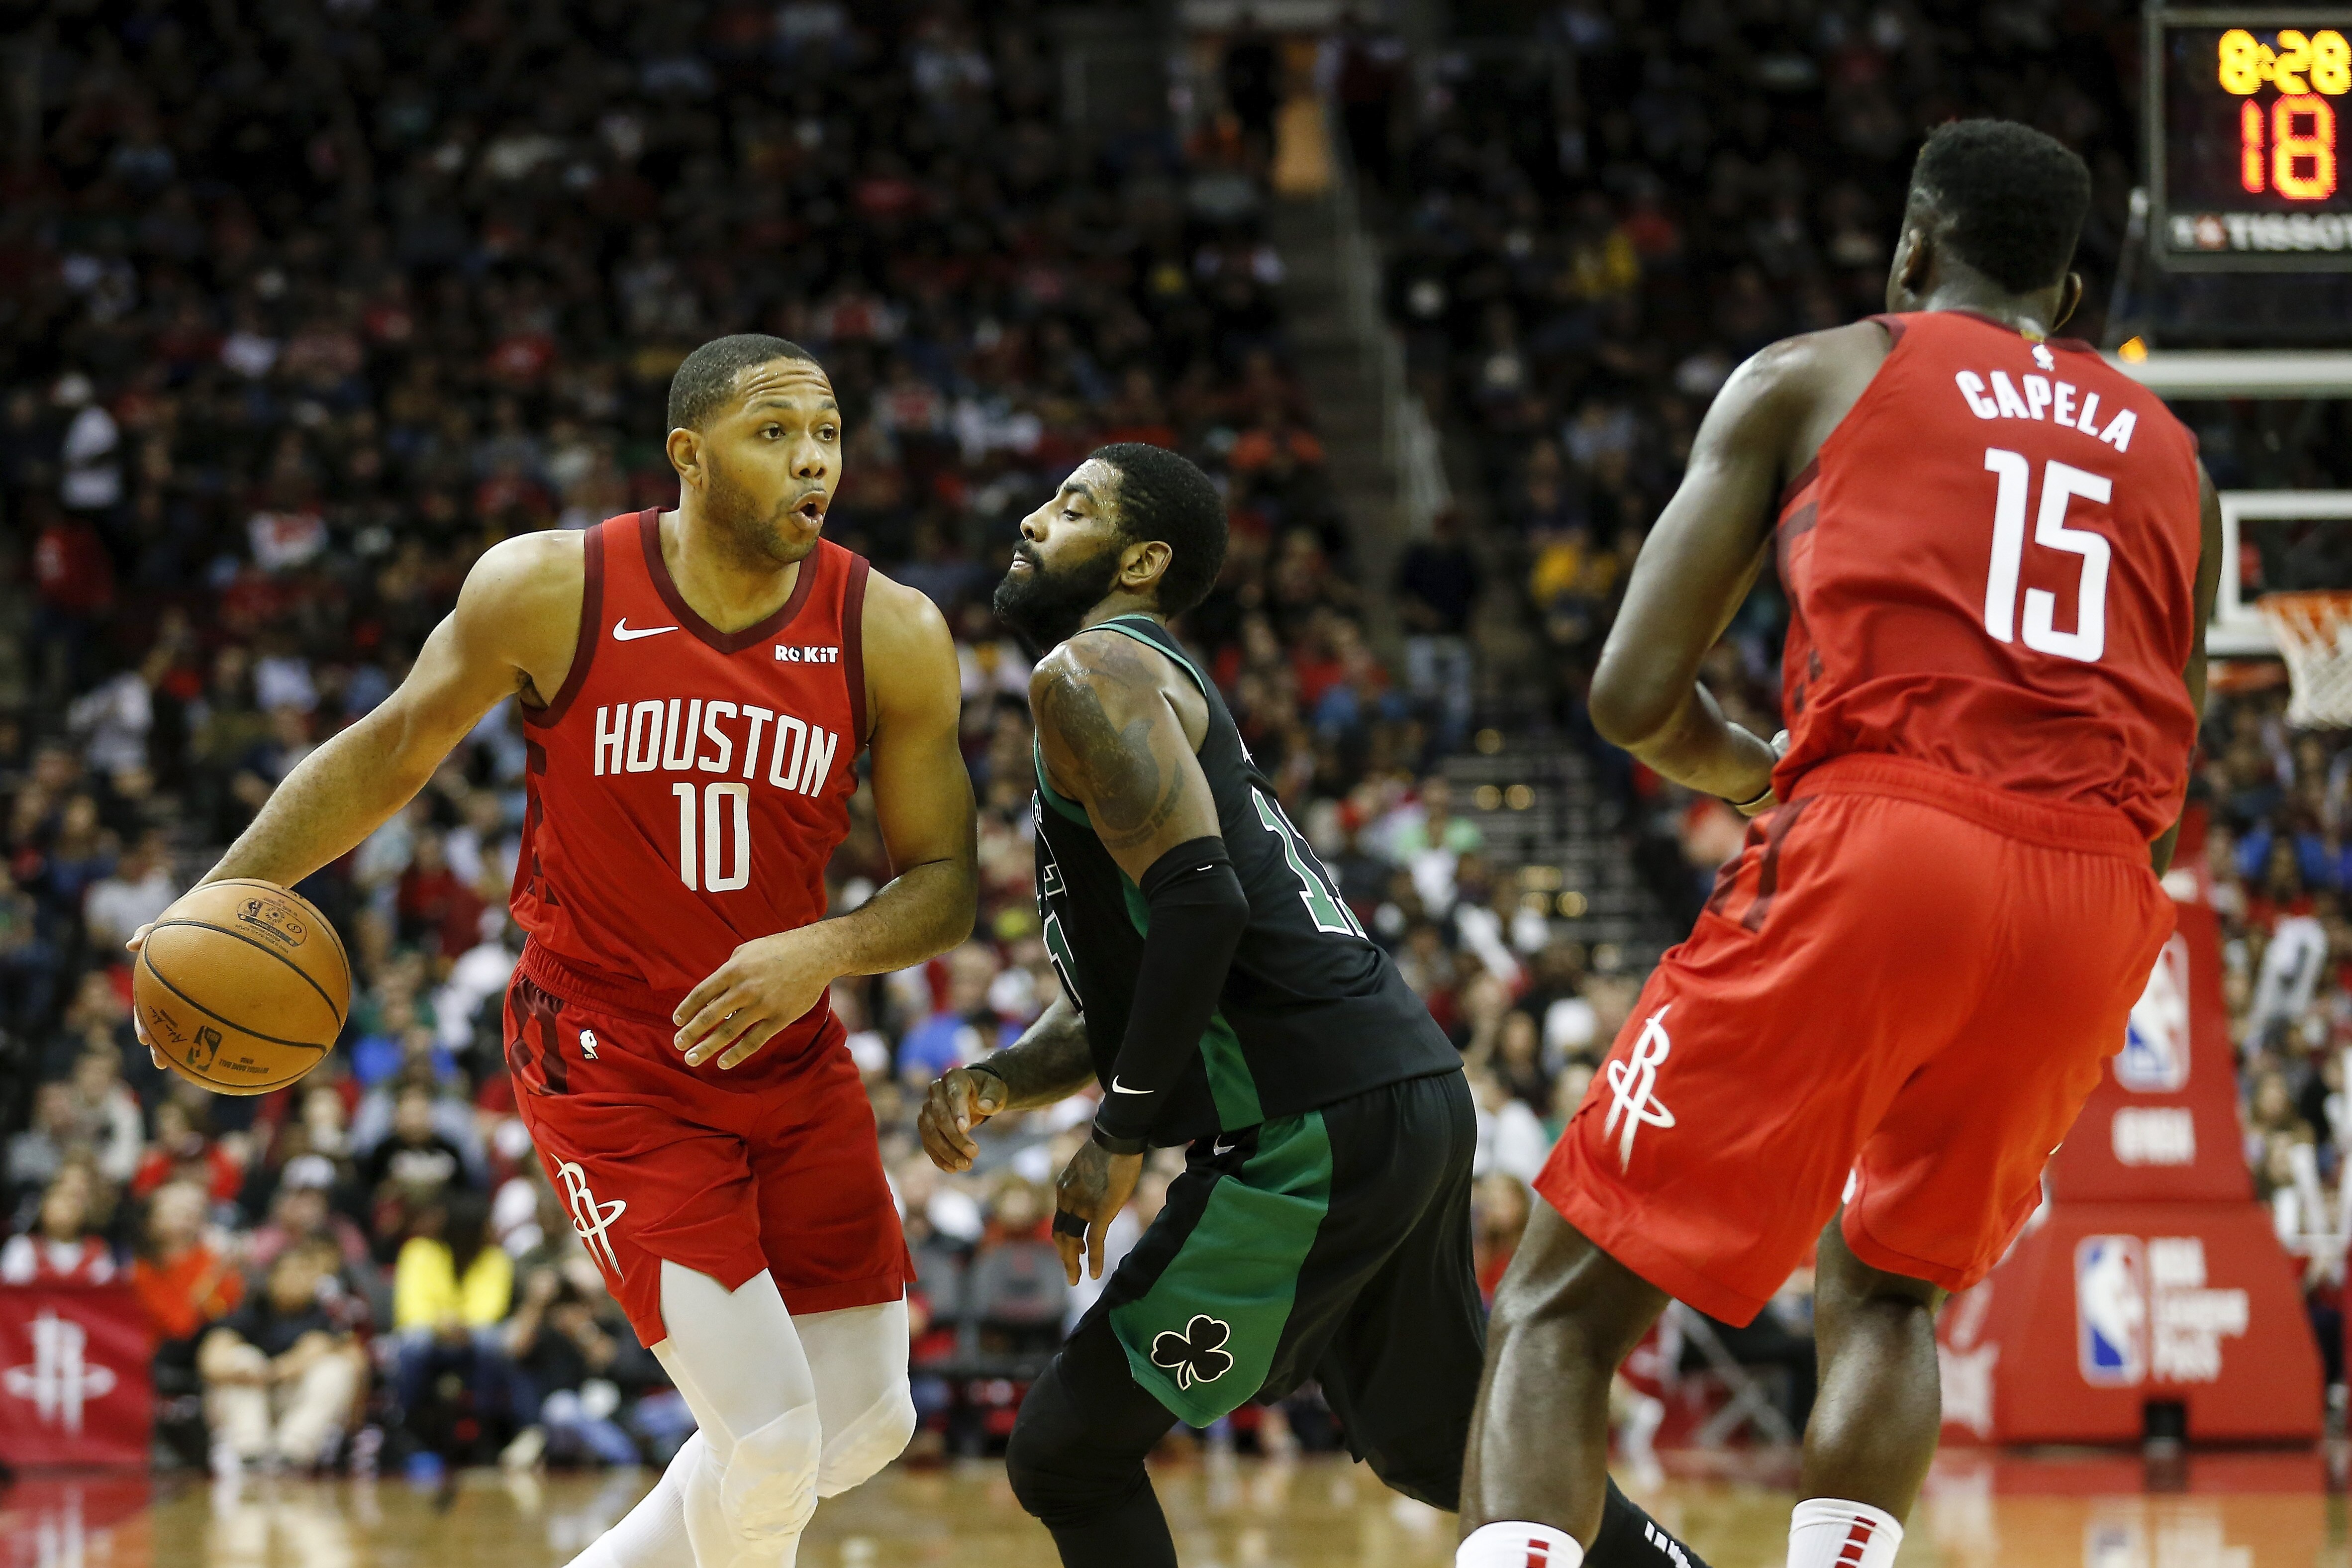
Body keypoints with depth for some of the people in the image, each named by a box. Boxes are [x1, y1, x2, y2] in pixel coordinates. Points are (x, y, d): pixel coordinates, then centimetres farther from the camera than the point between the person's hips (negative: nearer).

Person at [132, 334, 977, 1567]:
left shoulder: (891, 635, -9)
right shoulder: (549, 592, -14)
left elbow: (945, 883, -4)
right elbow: (388, 755, 1)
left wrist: (826, 951, -24)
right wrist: (215, 903, -6)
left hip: (789, 1056, 5)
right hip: (610, 1075, -4)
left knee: (865, 1426, 9)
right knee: (769, 1438, -14)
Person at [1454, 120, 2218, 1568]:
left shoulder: (1815, 377, 14)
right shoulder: (2169, 453, 25)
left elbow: (1636, 698, 8)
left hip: (1877, 853, -4)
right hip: (2095, 902, 4)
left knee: (1564, 1305, 2)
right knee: (1886, 1290, 28)